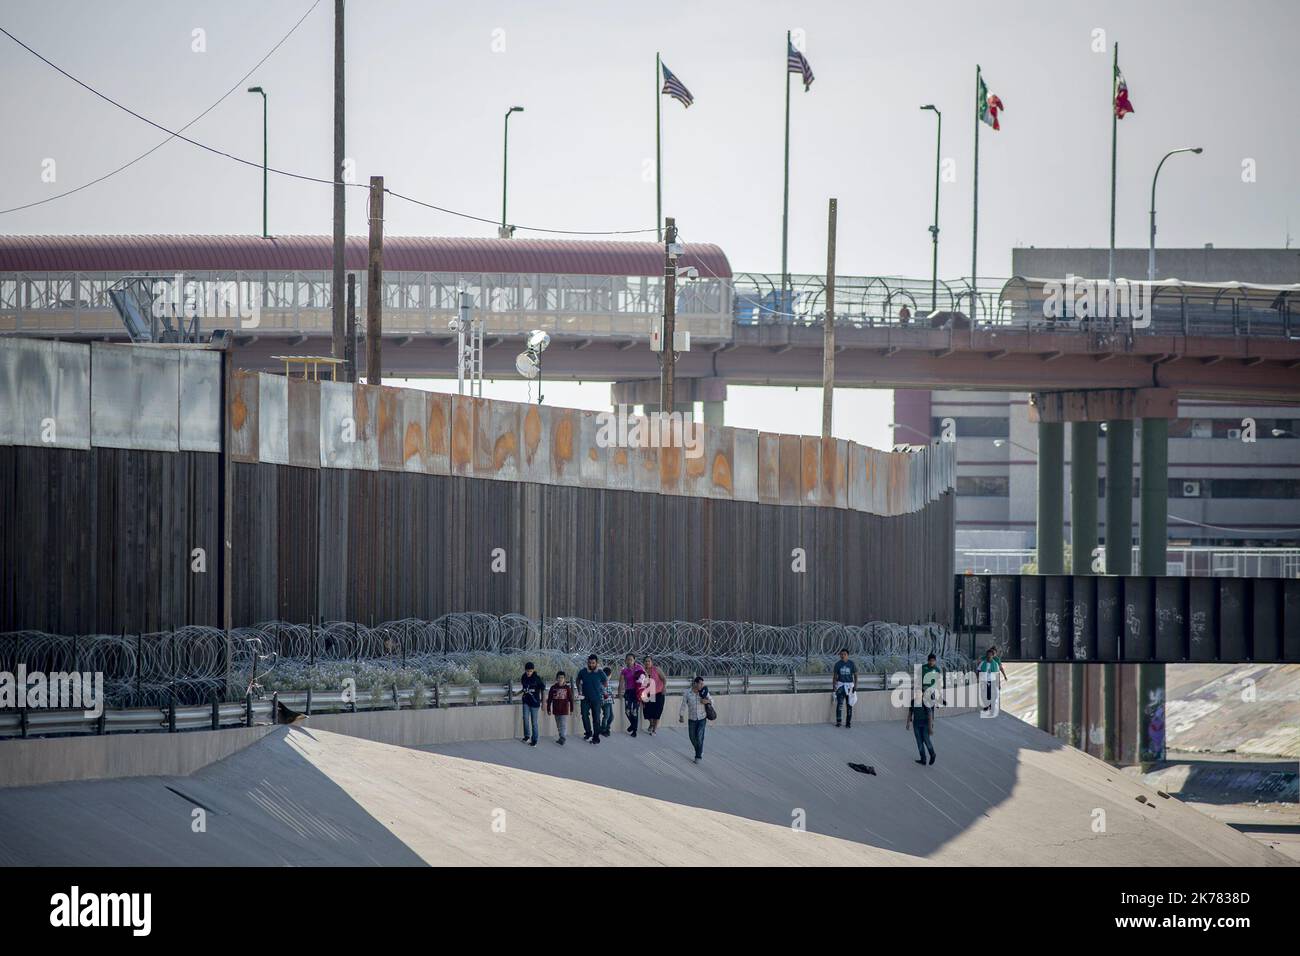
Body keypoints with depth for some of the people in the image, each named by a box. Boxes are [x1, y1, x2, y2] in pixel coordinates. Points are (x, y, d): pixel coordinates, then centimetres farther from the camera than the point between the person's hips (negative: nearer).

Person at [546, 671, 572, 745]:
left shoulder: (567, 688, -2)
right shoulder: (553, 688, 2)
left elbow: (571, 699, 3)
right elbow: (549, 699, 6)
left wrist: (571, 709, 3)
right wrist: (548, 709, 4)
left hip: (564, 711, -3)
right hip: (556, 710, 3)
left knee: (563, 725, -10)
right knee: (558, 726, 13)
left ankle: (562, 738, -11)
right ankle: (561, 737, 24)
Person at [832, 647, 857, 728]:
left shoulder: (852, 664, 0)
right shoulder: (838, 664, 1)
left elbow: (855, 675, 6)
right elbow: (834, 676, 6)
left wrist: (855, 685, -1)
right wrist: (834, 686, 1)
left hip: (849, 685, 0)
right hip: (840, 684, 0)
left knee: (849, 704, 2)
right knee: (839, 703, -13)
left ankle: (848, 722, 8)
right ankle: (838, 721, -12)